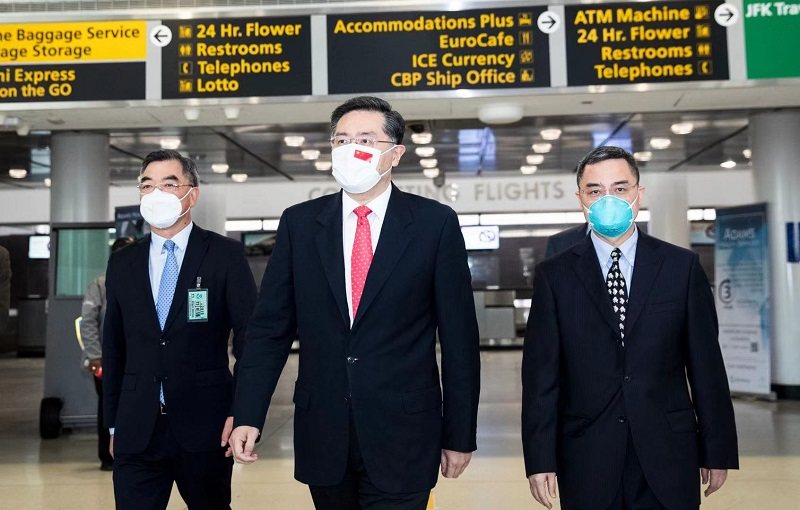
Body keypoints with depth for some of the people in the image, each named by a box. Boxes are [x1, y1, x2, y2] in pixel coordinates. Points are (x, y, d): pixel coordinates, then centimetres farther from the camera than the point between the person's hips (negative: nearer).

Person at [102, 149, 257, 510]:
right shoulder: (122, 264, 9)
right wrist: (114, 423, 12)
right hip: (136, 431, 3)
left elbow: (249, 337, -4)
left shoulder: (225, 255, -2)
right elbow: (114, 348, 13)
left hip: (205, 426, -2)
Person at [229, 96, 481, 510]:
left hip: (401, 434, -2)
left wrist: (459, 434, -1)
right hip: (322, 432, 3)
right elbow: (269, 326, 2)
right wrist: (248, 415, -5)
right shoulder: (299, 223, 3)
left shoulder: (434, 223, -4)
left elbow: (459, 336, -2)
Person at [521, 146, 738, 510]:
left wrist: (717, 450, 4)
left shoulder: (682, 267, 2)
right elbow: (540, 374, -2)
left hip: (668, 457, 1)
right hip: (586, 462, 0)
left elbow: (706, 364, 4)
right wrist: (540, 460, -6)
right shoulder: (554, 275, 0)